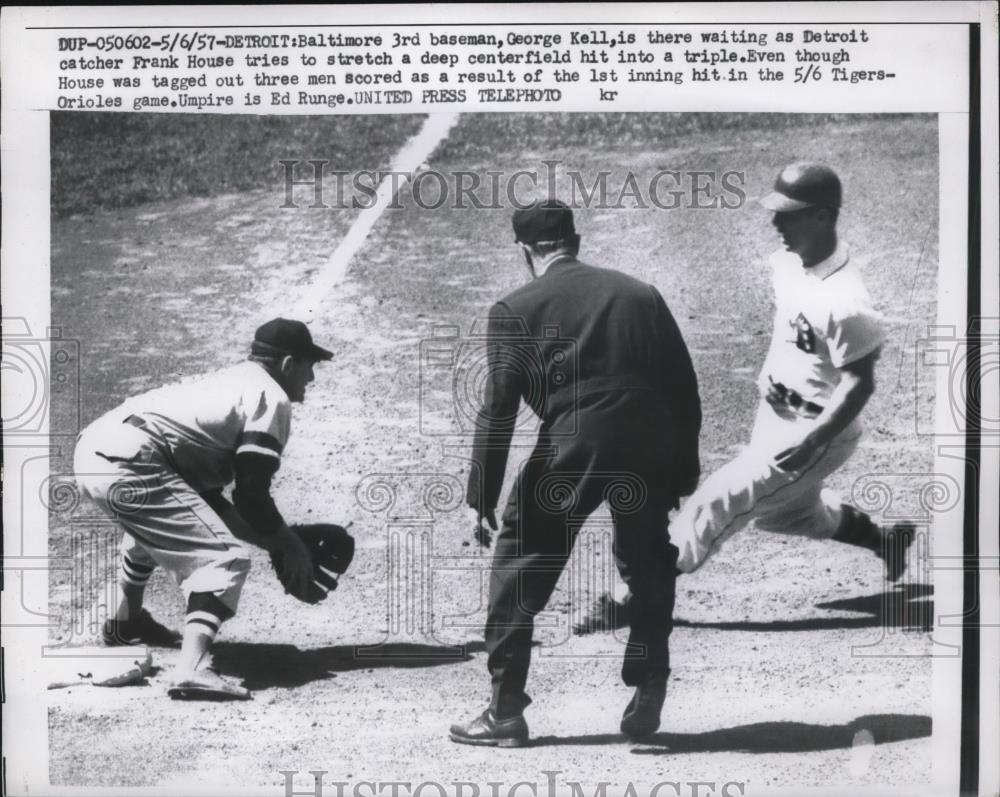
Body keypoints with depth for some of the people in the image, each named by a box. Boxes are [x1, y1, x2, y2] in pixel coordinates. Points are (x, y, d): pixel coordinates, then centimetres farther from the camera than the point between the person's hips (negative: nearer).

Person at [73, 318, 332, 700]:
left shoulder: (229, 380, 28)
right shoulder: (271, 397, 1)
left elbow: (205, 492, 27)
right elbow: (251, 494, -8)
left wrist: (275, 539, 25)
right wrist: (289, 546, 6)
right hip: (129, 466, -10)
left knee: (157, 522, 39)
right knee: (226, 557, -10)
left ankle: (125, 622, 56)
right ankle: (193, 669, -28)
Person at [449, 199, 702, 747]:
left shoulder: (515, 310, 5)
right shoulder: (641, 295, 15)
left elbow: (498, 408, -1)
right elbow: (684, 389, 13)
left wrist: (480, 497, 3)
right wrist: (685, 472, 19)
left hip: (570, 448, -3)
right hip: (651, 449, 4)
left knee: (518, 573, 10)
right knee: (648, 573, 24)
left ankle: (506, 712, 12)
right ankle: (647, 696, 27)